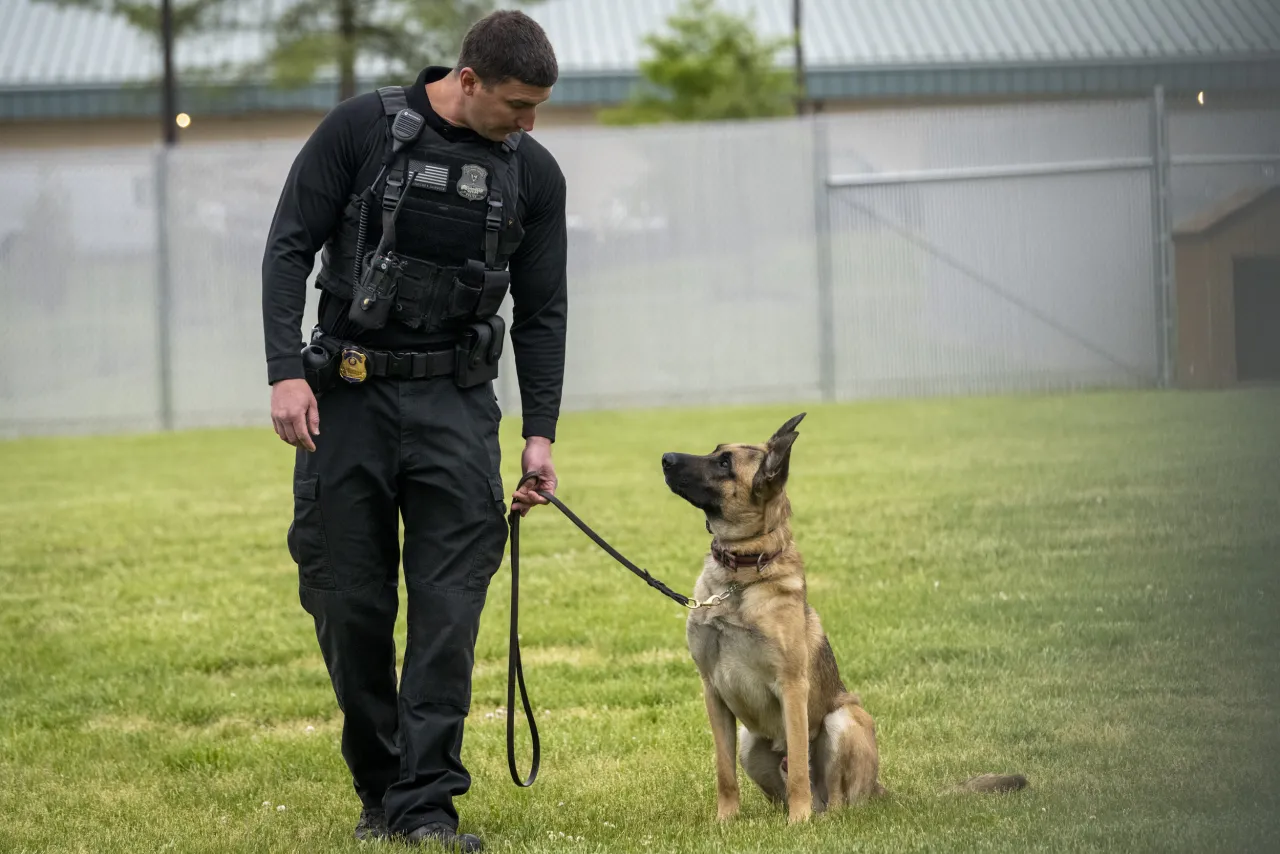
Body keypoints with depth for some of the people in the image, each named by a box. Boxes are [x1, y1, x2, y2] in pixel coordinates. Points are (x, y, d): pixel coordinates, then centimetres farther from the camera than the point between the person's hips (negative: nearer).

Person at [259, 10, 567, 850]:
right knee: (348, 602, 3)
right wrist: (287, 371, -15)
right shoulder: (362, 128, -6)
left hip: (456, 401, 1)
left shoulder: (534, 173, 2)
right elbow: (290, 247, -5)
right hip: (347, 396, -1)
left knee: (449, 609, -7)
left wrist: (541, 432, 1)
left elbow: (542, 310, 8)